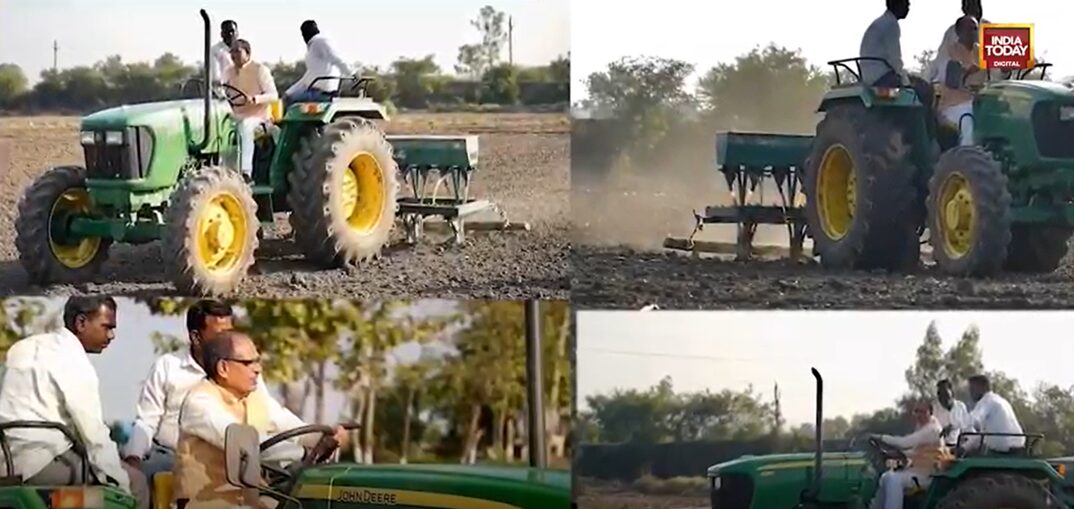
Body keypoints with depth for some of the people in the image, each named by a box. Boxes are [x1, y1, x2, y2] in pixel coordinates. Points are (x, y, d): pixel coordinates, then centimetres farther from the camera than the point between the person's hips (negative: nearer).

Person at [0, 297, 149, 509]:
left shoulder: (26, 347, 13)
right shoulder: (74, 363, -13)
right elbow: (93, 432, -15)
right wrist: (121, 486, -9)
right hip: (40, 465, -9)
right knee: (135, 482, -6)